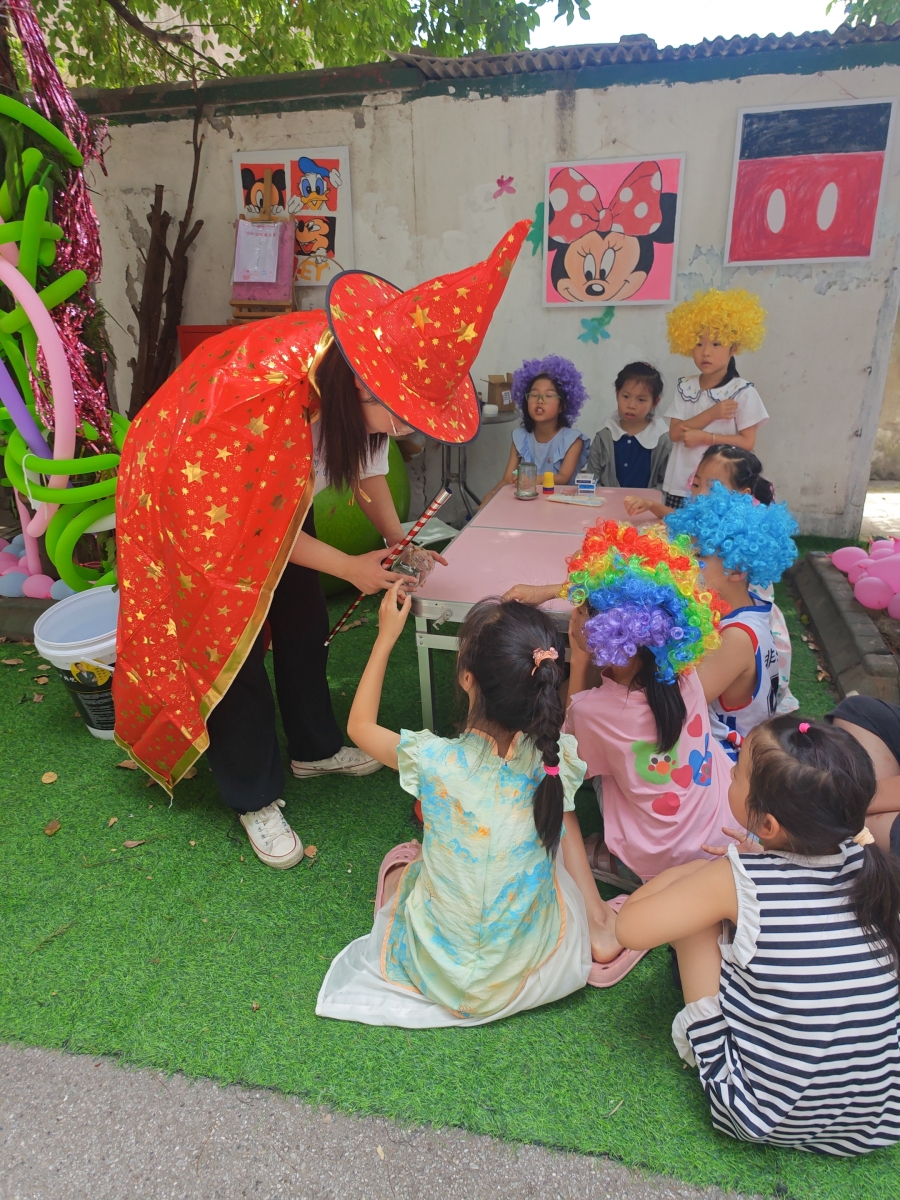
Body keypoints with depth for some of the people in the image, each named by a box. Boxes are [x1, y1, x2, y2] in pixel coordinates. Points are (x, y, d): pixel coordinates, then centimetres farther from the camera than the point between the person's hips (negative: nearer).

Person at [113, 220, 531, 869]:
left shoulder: (356, 366, -21)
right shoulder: (258, 388, -41)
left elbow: (366, 465, -3)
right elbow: (235, 523, -27)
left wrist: (399, 541, -15)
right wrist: (350, 567, -25)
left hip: (280, 494, 6)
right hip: (196, 502, -6)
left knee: (305, 623, 11)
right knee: (232, 645, -2)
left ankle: (315, 747, 32)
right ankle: (255, 798, 15)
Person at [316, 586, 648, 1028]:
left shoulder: (433, 761, -29)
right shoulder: (558, 760, -23)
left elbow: (360, 724, -7)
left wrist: (386, 636, -1)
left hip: (438, 973, 0)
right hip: (534, 968, 1)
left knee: (400, 858, 28)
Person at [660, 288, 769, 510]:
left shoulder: (743, 392, -6)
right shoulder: (686, 387, 4)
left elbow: (747, 442, -8)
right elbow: (675, 433, -4)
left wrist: (704, 437, -15)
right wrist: (711, 413, -15)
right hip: (679, 487, 3)